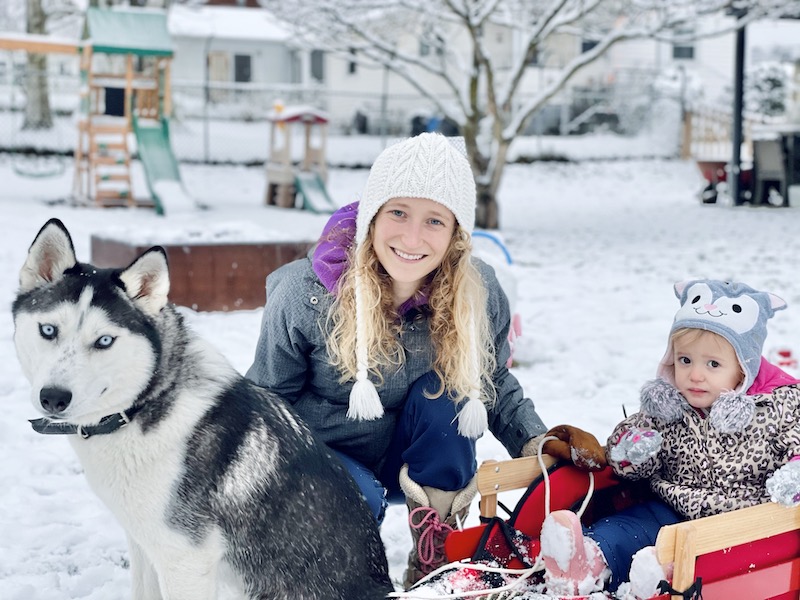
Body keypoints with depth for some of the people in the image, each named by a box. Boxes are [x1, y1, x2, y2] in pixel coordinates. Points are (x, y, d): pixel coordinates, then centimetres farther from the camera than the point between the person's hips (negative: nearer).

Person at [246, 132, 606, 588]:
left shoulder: (478, 294, -15)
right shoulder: (304, 294, -23)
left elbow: (496, 384, 1)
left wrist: (536, 441, -18)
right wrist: (387, 430, -20)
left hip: (419, 463, 3)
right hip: (324, 455, -3)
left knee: (444, 392, -27)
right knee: (357, 501, -34)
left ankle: (436, 559, -12)